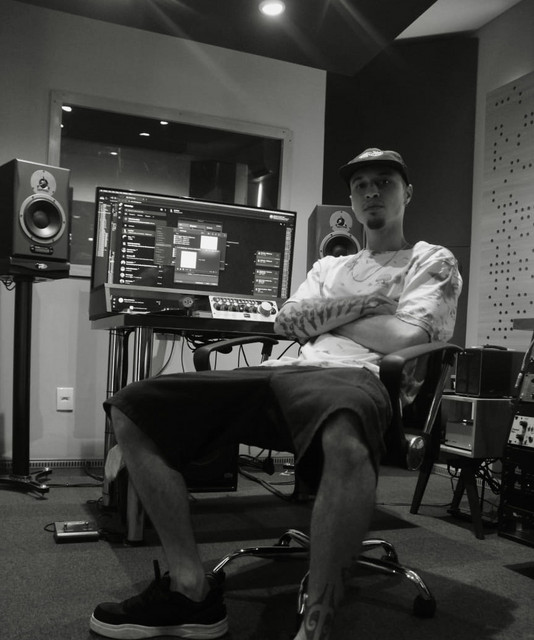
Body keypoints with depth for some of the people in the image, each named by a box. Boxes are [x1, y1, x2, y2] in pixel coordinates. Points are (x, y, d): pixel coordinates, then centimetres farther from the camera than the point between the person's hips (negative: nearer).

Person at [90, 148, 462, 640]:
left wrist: (323, 318, 10)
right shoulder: (330, 265, 34)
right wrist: (363, 303, 5)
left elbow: (405, 336, -2)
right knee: (130, 408, -9)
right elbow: (286, 322, 16)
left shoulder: (433, 261, 18)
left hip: (353, 377, -6)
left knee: (347, 442, -47)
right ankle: (192, 590, -11)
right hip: (284, 372, 6)